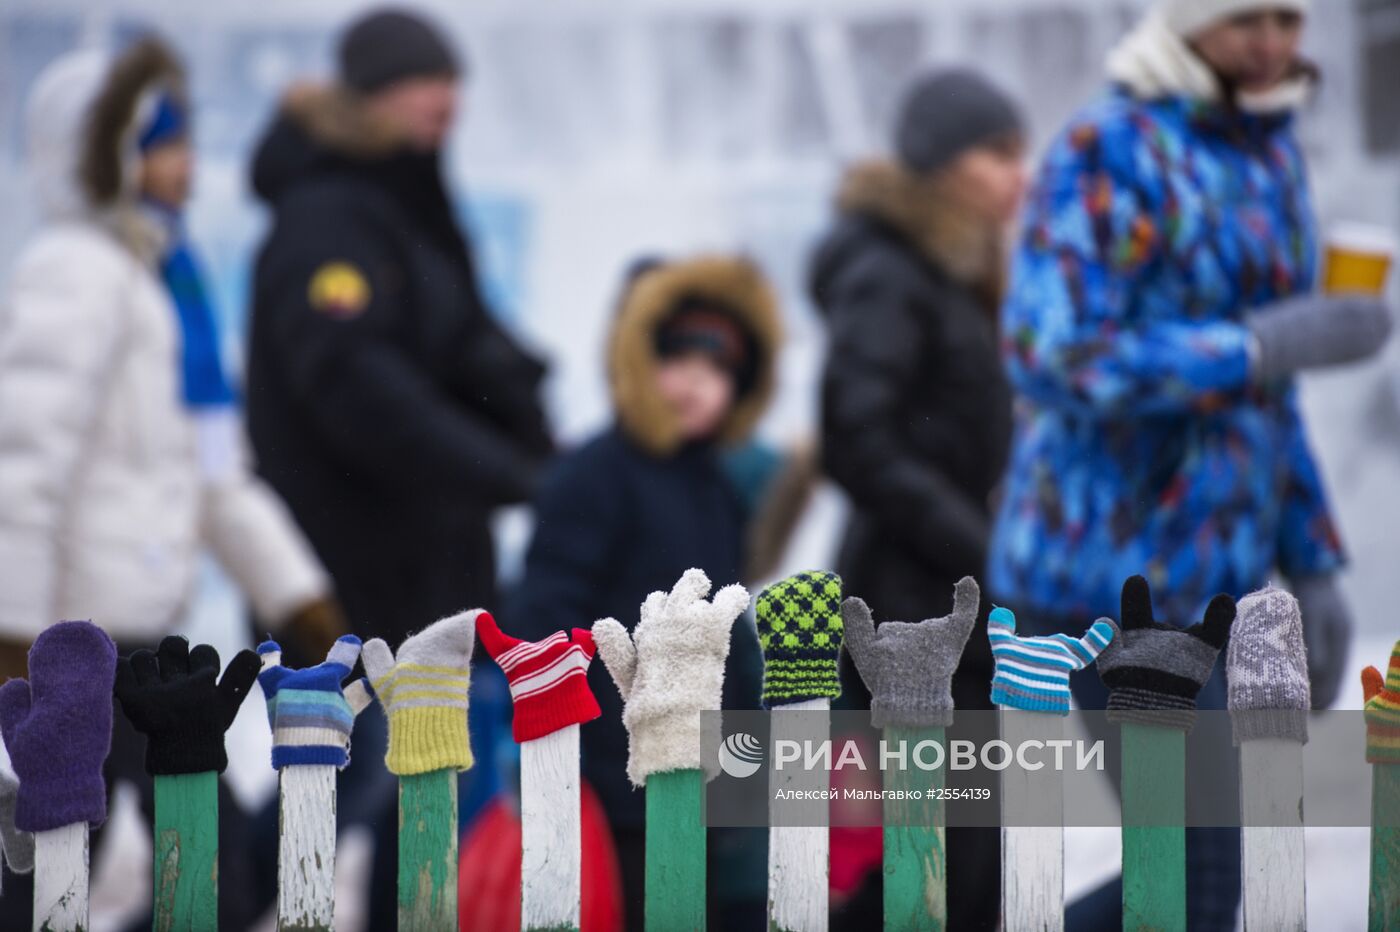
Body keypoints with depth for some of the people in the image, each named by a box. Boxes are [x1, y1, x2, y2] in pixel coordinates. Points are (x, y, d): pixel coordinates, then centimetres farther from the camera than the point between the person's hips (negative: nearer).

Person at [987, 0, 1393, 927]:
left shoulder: (1270, 157, 12)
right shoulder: (1107, 148, -15)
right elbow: (1054, 357, -26)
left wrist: (1314, 567, 16)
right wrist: (1268, 348, -26)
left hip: (1208, 572, 9)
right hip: (1108, 569, -9)